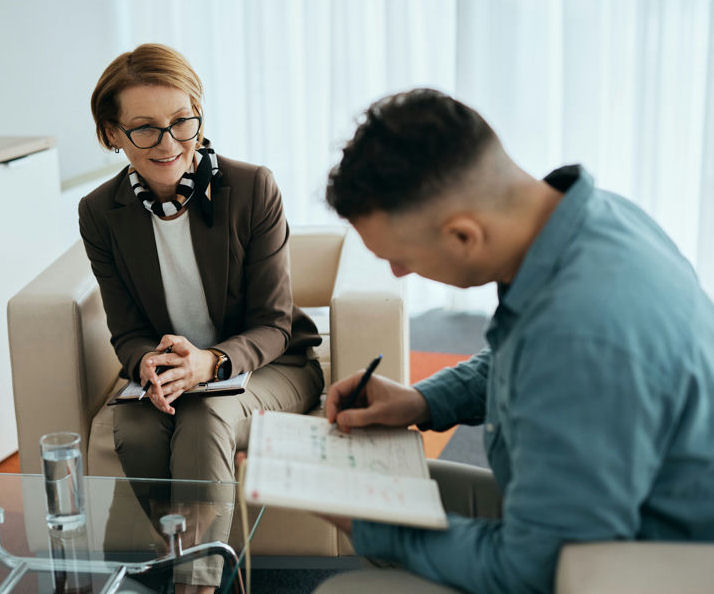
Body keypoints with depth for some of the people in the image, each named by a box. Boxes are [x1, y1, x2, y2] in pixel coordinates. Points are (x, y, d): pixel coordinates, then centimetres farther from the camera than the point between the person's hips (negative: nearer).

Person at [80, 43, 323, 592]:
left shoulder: (253, 189, -14)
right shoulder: (101, 213, -5)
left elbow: (273, 325, -12)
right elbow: (128, 333, 0)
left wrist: (212, 362, -33)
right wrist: (149, 365, -26)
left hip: (271, 366, -2)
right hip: (167, 376, 3)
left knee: (205, 418, -35)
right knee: (137, 430, -30)